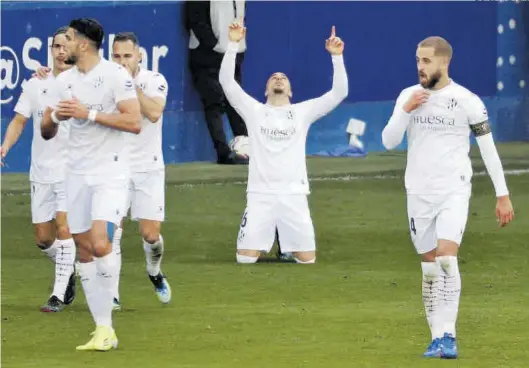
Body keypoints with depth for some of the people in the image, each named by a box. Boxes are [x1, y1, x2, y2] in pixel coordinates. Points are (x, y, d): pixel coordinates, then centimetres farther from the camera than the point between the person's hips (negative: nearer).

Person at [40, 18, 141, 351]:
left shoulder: (115, 75, -9)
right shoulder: (64, 81, 10)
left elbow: (134, 123, -16)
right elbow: (47, 132, 15)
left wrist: (89, 113, -19)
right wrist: (54, 117, -8)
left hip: (111, 171, -7)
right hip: (78, 173, 7)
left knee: (100, 244, -21)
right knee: (84, 250, 3)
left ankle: (106, 327, -11)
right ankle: (102, 330, 7)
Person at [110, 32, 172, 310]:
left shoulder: (154, 80, -7)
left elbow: (154, 112, -24)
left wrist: (130, 84, -25)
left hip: (148, 168, -1)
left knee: (150, 233, -2)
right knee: (111, 231, -11)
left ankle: (155, 273, 31)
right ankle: (111, 295, -6)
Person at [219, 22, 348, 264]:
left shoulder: (302, 113, 10)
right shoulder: (254, 111, 8)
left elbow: (339, 92, 2)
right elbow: (227, 81, -2)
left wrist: (337, 56, -9)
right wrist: (233, 44, -12)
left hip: (294, 196, 1)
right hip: (260, 195, -1)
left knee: (307, 260, -1)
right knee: (246, 258, -10)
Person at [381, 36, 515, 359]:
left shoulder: (467, 101, -7)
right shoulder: (408, 95, 4)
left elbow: (489, 148, -2)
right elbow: (389, 141, 0)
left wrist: (503, 195, -3)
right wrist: (406, 110, -15)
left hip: (454, 191, -4)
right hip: (419, 193, 4)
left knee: (447, 260, -19)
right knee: (430, 268, 6)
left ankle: (448, 336, -19)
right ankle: (437, 337, 12)